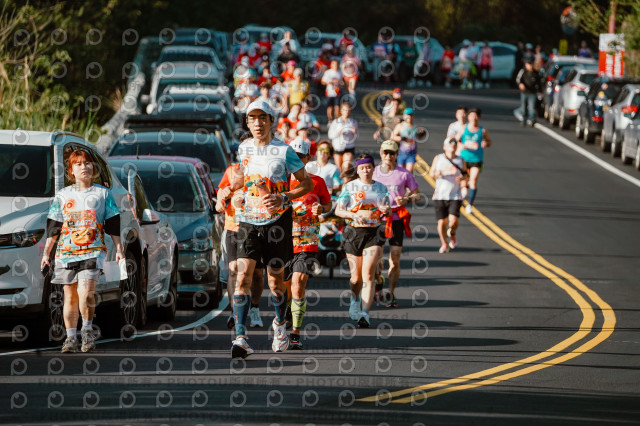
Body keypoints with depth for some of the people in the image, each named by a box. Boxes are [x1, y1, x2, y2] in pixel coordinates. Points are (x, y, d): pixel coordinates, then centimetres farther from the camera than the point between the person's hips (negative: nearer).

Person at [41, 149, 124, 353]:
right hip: (66, 252, 2)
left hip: (93, 252, -2)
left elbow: (113, 225, 11)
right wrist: (46, 254, 8)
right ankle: (71, 337, 12)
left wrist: (119, 250, 5)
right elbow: (53, 228, 13)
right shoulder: (62, 195, 12)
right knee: (70, 297, 3)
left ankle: (87, 329, -1)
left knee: (86, 292, -19)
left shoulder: (103, 194, 9)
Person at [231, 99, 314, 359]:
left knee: (275, 281, 6)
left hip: (277, 221, -2)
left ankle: (280, 323, 36)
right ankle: (240, 339, -20)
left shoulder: (284, 151, -6)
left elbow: (307, 184, -2)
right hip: (248, 221, 2)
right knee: (243, 275, -14)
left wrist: (283, 198, -15)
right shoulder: (243, 149, 7)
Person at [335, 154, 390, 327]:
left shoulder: (381, 188, 11)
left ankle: (365, 313, -20)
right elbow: (338, 210, 1)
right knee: (356, 277, 7)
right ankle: (355, 300, 39)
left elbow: (388, 210, 19)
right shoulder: (349, 187, 4)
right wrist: (353, 215, -18)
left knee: (368, 273, -16)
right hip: (354, 232, 0)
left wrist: (387, 210, -6)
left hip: (375, 233, 0)